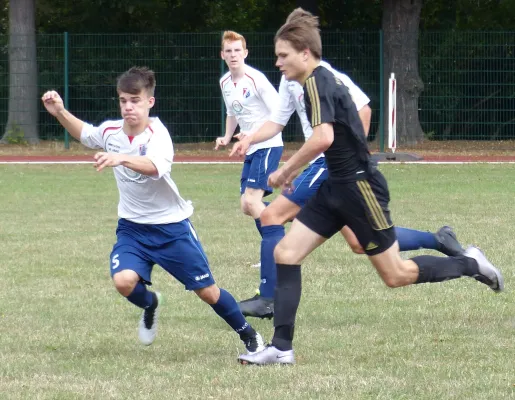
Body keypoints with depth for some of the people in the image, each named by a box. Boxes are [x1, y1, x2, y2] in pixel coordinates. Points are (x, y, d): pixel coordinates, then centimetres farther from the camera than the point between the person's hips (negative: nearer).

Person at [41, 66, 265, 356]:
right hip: (132, 226, 4)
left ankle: (249, 335, 26)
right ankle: (150, 305, 14)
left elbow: (154, 167, -45)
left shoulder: (157, 134, -23)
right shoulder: (110, 131, -5)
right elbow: (84, 133, 19)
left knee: (206, 291, 2)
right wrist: (60, 112, 2)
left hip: (171, 225, -4)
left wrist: (121, 159, -62)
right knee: (124, 281, -22)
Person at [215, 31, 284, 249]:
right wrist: (226, 138, 8)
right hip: (250, 150, 8)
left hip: (268, 146, -8)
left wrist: (253, 135, -24)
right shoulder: (225, 83, 8)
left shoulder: (256, 79, -16)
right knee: (246, 206, 5)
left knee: (251, 200, -19)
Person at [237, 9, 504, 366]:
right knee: (286, 253, 0)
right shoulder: (325, 80, 12)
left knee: (396, 275, 0)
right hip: (337, 188, 10)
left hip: (359, 187, -10)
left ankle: (470, 265, 19)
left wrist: (285, 171, -20)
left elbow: (323, 137, -32)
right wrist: (296, 171, 24)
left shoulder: (316, 82, -18)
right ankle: (282, 348, -1)